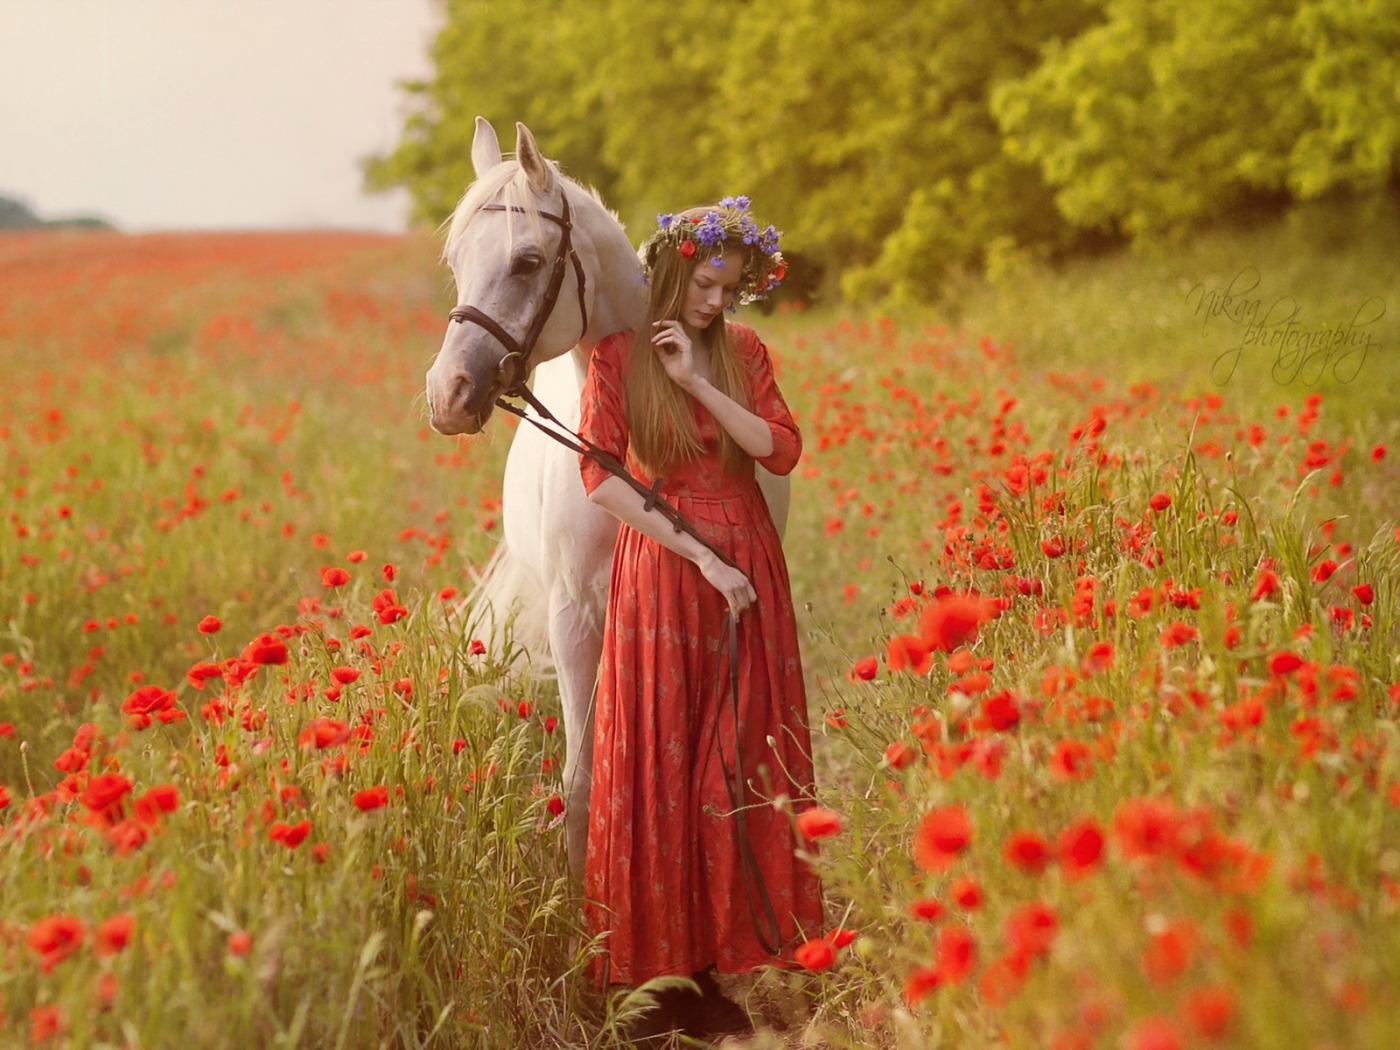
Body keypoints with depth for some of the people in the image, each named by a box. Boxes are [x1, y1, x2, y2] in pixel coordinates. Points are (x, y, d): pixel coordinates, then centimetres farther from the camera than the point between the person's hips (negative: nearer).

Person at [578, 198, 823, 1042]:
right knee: (661, 765, 1)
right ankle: (662, 970, 8)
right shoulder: (617, 355, -4)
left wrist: (699, 380, -13)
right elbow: (601, 479, -11)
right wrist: (700, 555, -16)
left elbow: (782, 450, -3)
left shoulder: (741, 350, 7)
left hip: (747, 569, 4)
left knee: (743, 764, 5)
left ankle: (716, 954, 16)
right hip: (663, 566, -4)